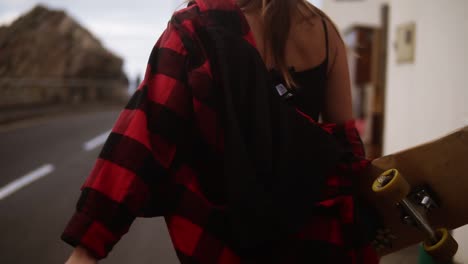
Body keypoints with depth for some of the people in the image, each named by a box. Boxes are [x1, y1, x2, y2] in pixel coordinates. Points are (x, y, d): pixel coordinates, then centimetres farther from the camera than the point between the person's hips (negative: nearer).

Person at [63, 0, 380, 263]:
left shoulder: (197, 28, -15)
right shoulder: (324, 28, -4)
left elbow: (144, 135, -22)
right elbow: (346, 139, 0)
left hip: (237, 236, -3)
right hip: (318, 230, 3)